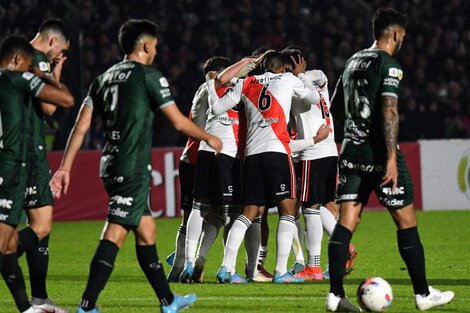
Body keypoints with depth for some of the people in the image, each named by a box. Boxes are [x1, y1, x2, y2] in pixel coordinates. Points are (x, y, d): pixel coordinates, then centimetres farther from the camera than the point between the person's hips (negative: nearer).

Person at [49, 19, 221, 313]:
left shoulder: (104, 78, 13)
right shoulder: (150, 76, -6)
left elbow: (81, 126, 8)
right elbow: (179, 122, -4)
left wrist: (65, 167, 9)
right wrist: (209, 138, 13)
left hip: (111, 165, 8)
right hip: (133, 168, -8)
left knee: (146, 230, 16)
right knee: (115, 234, -11)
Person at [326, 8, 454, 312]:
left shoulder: (353, 62, 15)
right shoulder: (389, 65, -9)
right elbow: (389, 111, -19)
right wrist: (391, 158, -22)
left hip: (352, 150, 7)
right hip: (379, 153, -7)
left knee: (347, 220, 1)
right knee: (406, 220, 3)